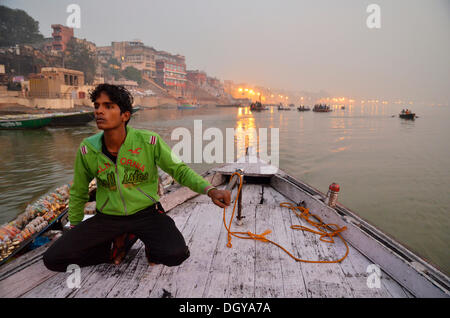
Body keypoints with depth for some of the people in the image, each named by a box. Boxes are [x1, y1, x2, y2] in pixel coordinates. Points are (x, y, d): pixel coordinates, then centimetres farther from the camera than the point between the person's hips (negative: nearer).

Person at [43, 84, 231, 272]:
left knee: (175, 254, -29)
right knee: (53, 259, -12)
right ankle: (119, 241, 9)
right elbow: (78, 194, 9)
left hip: (146, 213, -3)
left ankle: (151, 245, 8)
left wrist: (210, 190, -23)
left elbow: (180, 170, -6)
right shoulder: (87, 149, -8)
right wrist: (74, 232, 17)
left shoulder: (149, 141, -16)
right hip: (108, 217, 3)